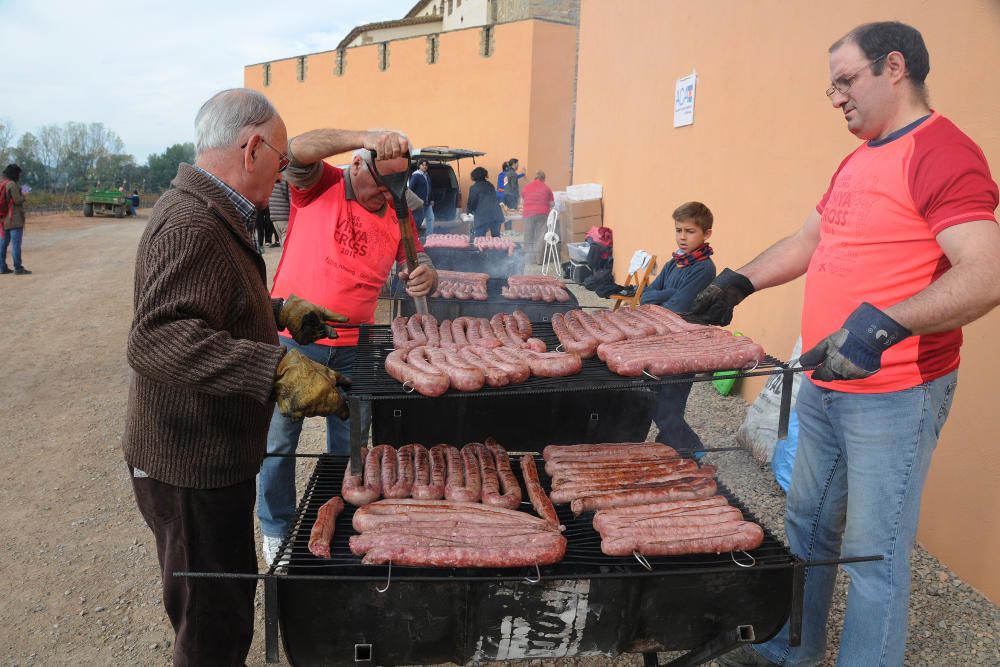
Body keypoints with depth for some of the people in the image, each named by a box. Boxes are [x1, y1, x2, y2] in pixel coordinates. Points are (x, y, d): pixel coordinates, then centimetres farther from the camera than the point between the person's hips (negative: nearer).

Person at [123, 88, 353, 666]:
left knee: (230, 602, 26)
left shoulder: (212, 215, 13)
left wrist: (280, 312, 21)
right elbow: (156, 339, -37)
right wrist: (278, 371, -45)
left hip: (214, 454, 11)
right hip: (191, 467, -11)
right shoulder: (192, 225, -23)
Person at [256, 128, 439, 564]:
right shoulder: (319, 186, -8)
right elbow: (297, 151, -28)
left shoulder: (397, 213, 3)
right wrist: (367, 138, -40)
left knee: (349, 447, 15)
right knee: (278, 442, 10)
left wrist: (426, 278, -22)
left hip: (353, 348, 4)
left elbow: (421, 268, 3)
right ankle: (276, 531, 30)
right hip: (292, 339, -3)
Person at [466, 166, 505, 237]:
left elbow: (471, 203, 0)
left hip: (482, 217, -6)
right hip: (496, 216, 6)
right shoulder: (490, 185, 16)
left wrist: (468, 210, 23)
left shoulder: (474, 187, -2)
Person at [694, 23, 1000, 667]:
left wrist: (882, 325, -36)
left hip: (894, 395, -9)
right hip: (824, 383, 9)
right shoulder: (859, 160, 14)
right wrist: (739, 283, 17)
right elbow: (810, 239, 24)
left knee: (874, 553, 2)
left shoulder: (944, 154, -15)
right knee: (808, 525, 20)